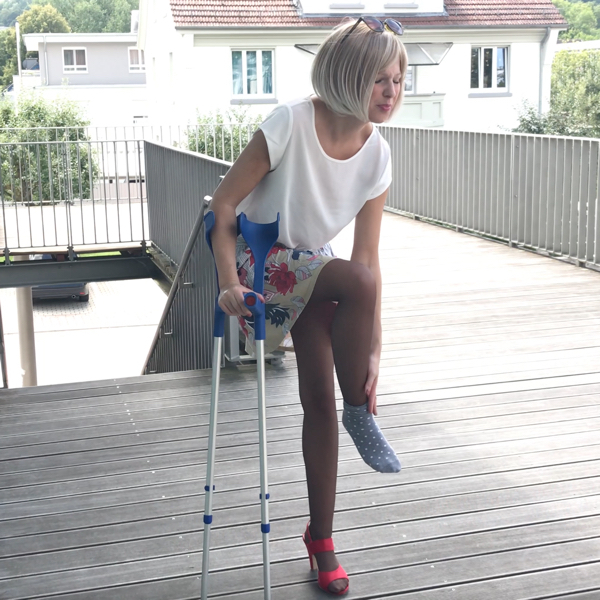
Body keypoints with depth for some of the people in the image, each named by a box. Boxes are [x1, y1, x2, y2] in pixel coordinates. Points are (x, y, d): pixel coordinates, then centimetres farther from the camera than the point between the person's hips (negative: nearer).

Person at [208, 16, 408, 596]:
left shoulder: (377, 156, -10)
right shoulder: (291, 123, -24)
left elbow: (368, 258, -8)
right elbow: (224, 203, -18)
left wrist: (372, 348, -12)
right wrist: (229, 282, -28)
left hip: (310, 268, 5)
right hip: (257, 260, -5)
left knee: (320, 400, 1)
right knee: (354, 280, -34)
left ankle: (321, 538, 17)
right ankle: (358, 413, -14)